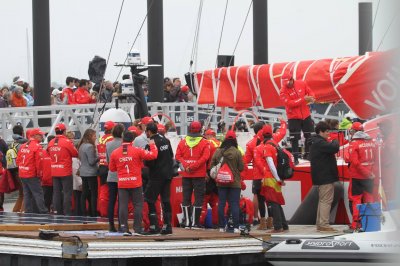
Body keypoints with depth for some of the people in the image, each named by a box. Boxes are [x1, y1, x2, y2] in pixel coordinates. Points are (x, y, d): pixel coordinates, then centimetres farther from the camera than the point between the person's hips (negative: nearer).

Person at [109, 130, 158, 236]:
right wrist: (152, 145, 10)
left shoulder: (115, 153, 0)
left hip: (122, 184, 2)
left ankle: (124, 229, 1)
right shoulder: (137, 151, -8)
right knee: (138, 205, 5)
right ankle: (137, 228, 2)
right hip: (135, 183, -2)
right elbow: (153, 155, -7)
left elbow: (112, 168, 10)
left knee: (123, 205, 4)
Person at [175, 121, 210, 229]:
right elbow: (205, 157, -14)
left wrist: (186, 165, -10)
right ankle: (195, 222, -3)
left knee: (186, 198, 11)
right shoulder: (204, 143, -6)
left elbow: (178, 156, -3)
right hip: (199, 175, -3)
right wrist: (193, 166, -14)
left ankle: (187, 221, 10)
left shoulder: (182, 142, 3)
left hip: (185, 175, 3)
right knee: (198, 198, 1)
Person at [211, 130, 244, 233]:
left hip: (221, 182, 3)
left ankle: (221, 226, 9)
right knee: (234, 204, 0)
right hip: (235, 182, -2)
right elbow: (241, 168, -8)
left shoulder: (218, 152, -3)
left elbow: (212, 165, 2)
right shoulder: (237, 152, -12)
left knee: (221, 203, 8)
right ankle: (235, 227, -5)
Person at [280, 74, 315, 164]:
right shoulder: (283, 91, -14)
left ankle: (307, 154, 31)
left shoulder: (302, 84, -3)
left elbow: (310, 92, 7)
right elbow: (289, 103, -24)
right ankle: (295, 158, 0)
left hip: (306, 115, 4)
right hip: (293, 117, -4)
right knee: (294, 139, -6)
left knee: (309, 136, 14)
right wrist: (303, 99, -28)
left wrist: (311, 98, -17)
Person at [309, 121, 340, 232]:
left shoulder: (316, 143, 18)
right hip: (325, 177, -11)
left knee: (322, 200, 16)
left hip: (321, 177, 11)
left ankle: (320, 224, 20)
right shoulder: (320, 143, -17)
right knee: (326, 200, -9)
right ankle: (324, 224, -11)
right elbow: (334, 148, -26)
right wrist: (335, 141, -7)